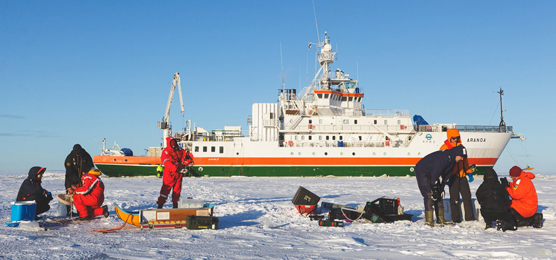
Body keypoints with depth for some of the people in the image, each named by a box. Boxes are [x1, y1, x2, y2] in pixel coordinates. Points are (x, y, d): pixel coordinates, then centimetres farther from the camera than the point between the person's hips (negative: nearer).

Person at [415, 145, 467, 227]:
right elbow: (435, 173, -30)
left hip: (431, 173, 10)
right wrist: (434, 188, -26)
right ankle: (428, 220, -13)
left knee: (439, 195, 6)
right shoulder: (444, 157, -30)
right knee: (430, 195, -16)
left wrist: (441, 188, 4)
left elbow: (446, 175, 7)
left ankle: (441, 219, 11)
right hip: (422, 171, -10)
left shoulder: (452, 159, 0)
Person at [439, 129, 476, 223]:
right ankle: (456, 219, 6)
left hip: (462, 175, 6)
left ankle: (470, 217, 13)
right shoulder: (444, 148, -1)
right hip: (452, 176, -5)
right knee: (455, 198, -2)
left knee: (467, 196, 6)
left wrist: (469, 173, 14)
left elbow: (465, 161, 22)